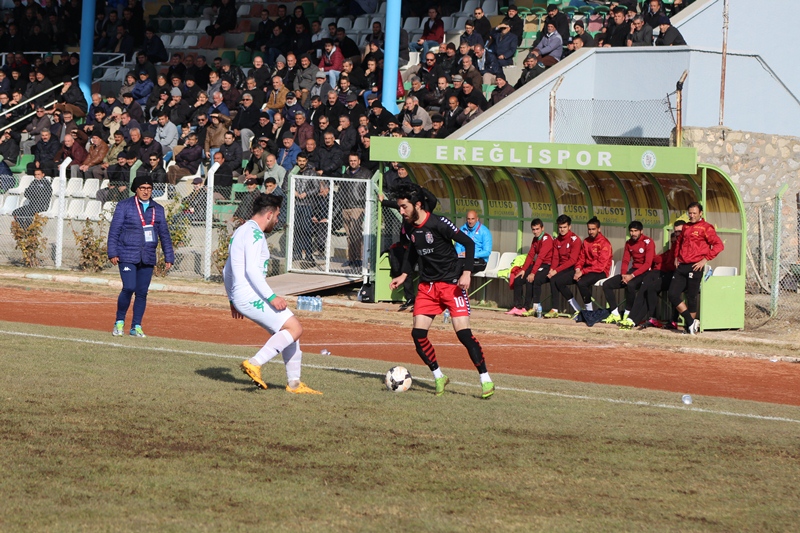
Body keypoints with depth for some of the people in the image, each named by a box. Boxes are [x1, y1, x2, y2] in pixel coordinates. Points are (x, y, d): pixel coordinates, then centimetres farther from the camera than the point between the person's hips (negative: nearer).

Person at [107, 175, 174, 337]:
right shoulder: (124, 206, 1)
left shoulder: (158, 209, 12)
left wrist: (168, 257, 10)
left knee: (142, 292, 3)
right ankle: (119, 322, 3)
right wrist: (112, 253, -9)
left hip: (148, 258, 4)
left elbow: (164, 234, 15)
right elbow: (114, 230, -1)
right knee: (129, 288, -14)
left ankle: (136, 327, 13)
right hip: (127, 256, -4)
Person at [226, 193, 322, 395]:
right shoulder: (254, 234, -11)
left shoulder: (240, 232, 21)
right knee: (294, 328, -15)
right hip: (252, 297, -11)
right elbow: (252, 270, -22)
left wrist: (232, 300, 30)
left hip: (240, 298, 11)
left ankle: (294, 382, 13)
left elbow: (227, 270, 26)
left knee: (290, 330, 14)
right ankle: (254, 363, -21)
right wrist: (271, 297, -23)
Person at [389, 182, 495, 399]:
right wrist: (404, 274, 12)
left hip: (451, 283, -6)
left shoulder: (439, 224, -18)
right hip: (427, 285, 6)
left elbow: (469, 243, -12)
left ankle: (485, 379, -5)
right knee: (418, 334, -4)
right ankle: (438, 377, 13)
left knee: (463, 332, -15)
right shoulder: (409, 227, 2)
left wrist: (467, 272, -20)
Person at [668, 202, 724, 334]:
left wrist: (705, 259, -15)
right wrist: (677, 257, 19)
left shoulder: (705, 228, -4)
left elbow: (719, 245, -12)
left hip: (694, 267, -7)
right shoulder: (686, 227, 17)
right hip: (681, 266, 7)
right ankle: (691, 322, 5)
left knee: (691, 298, -2)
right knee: (673, 295, -2)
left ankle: (689, 326, 10)